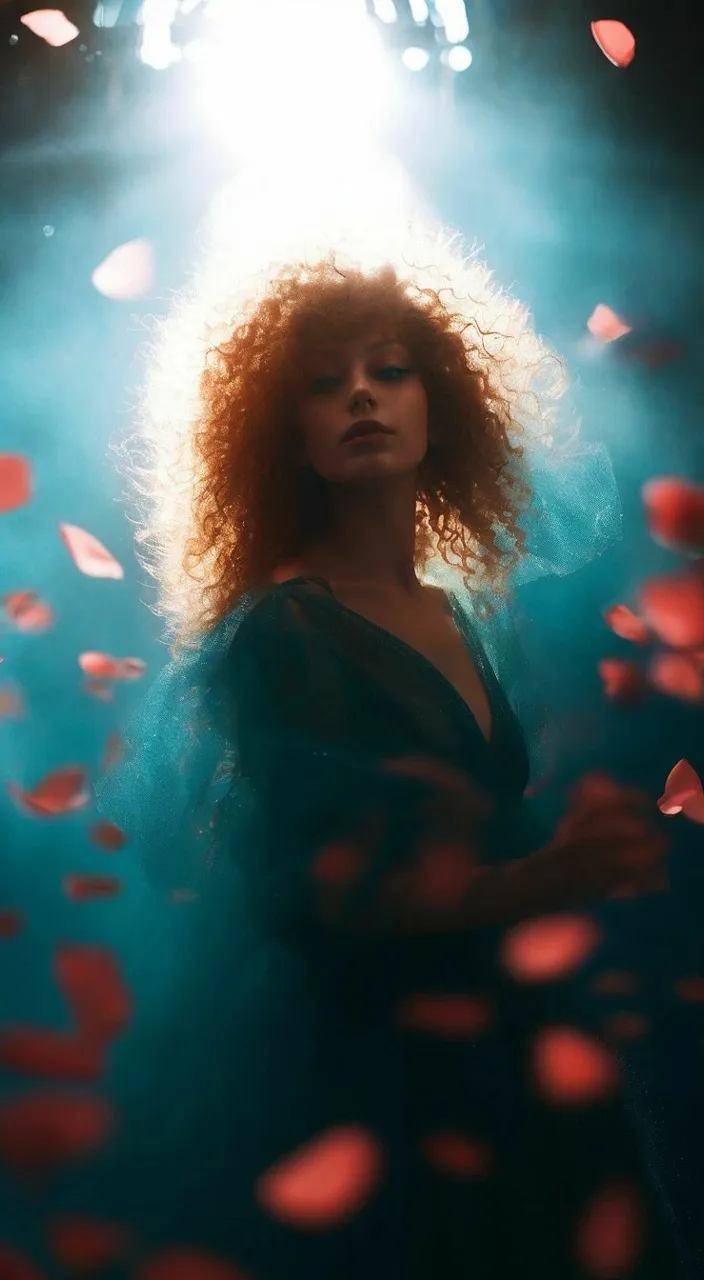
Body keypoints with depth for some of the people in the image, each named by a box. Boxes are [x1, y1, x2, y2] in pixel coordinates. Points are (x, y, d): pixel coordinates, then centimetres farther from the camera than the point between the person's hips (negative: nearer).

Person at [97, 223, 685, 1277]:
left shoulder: (457, 613, 6)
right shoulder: (278, 633, -14)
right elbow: (311, 892, -22)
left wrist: (588, 852, -3)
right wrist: (539, 883, -32)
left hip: (503, 1047, 7)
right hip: (367, 1065, -7)